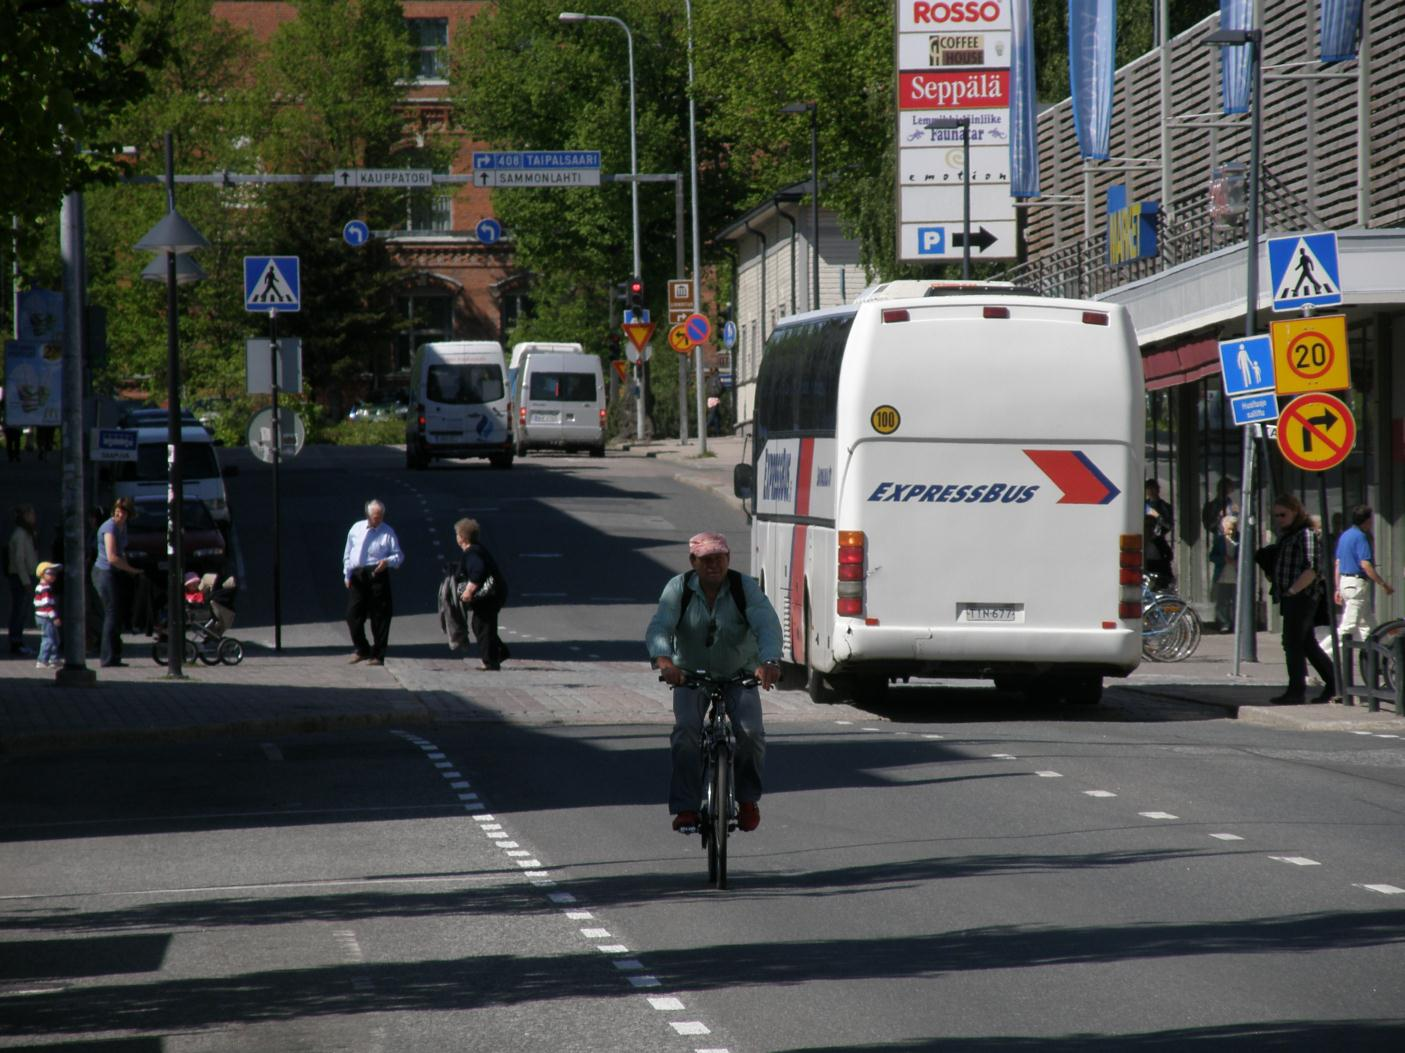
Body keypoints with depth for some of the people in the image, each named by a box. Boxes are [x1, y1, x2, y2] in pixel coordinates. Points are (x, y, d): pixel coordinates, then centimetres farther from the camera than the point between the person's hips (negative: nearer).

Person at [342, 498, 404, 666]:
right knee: (353, 614, 1)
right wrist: (347, 574, 8)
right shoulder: (356, 529, 11)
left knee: (380, 616, -1)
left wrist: (388, 562, -21)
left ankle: (378, 655, 6)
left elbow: (399, 556, 0)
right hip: (357, 576, 3)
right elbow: (347, 553, 16)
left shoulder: (388, 532, 1)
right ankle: (362, 650, 19)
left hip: (377, 574, -3)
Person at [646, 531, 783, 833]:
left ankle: (748, 799, 6)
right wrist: (663, 660, -47)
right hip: (690, 673, 0)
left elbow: (768, 625, -27)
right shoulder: (679, 588, -12)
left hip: (739, 674, 0)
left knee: (751, 731, -20)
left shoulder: (745, 587, -14)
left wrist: (769, 662, -47)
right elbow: (659, 627, -25)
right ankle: (686, 807, -15)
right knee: (686, 729, -24)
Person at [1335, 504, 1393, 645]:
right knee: (1348, 627, -9)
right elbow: (1366, 565, -20)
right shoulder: (1360, 537, -14)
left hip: (1344, 581, 10)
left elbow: (1338, 564, 16)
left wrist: (1338, 589, 19)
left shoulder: (1345, 535, 14)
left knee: (1367, 623, 15)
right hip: (1357, 583, -10)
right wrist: (1384, 585, -15)